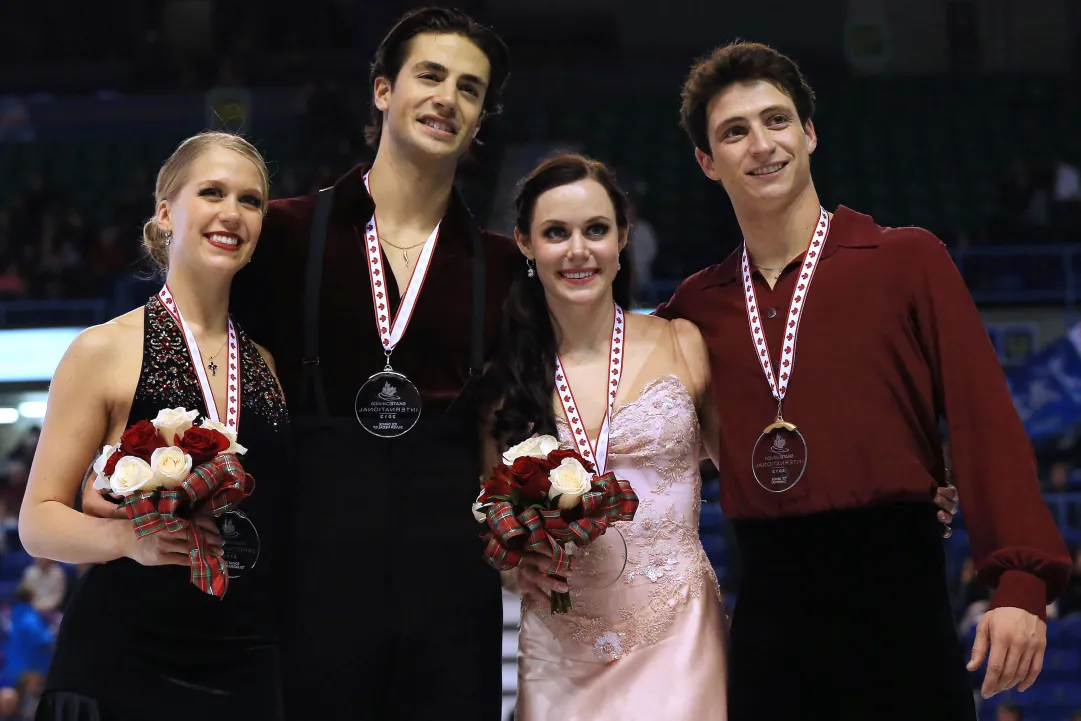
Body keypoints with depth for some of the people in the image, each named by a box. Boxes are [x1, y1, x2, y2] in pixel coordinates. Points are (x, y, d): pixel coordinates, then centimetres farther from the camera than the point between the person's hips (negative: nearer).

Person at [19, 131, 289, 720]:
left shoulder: (269, 362, 10)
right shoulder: (104, 351, -1)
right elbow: (39, 522, -4)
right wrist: (131, 537, -22)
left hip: (245, 672, 4)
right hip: (119, 668, -3)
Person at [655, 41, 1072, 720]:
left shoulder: (908, 259, 1)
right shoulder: (698, 304, 11)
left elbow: (985, 420, -7)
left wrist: (1020, 582, -17)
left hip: (893, 586, -3)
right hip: (767, 603, 3)